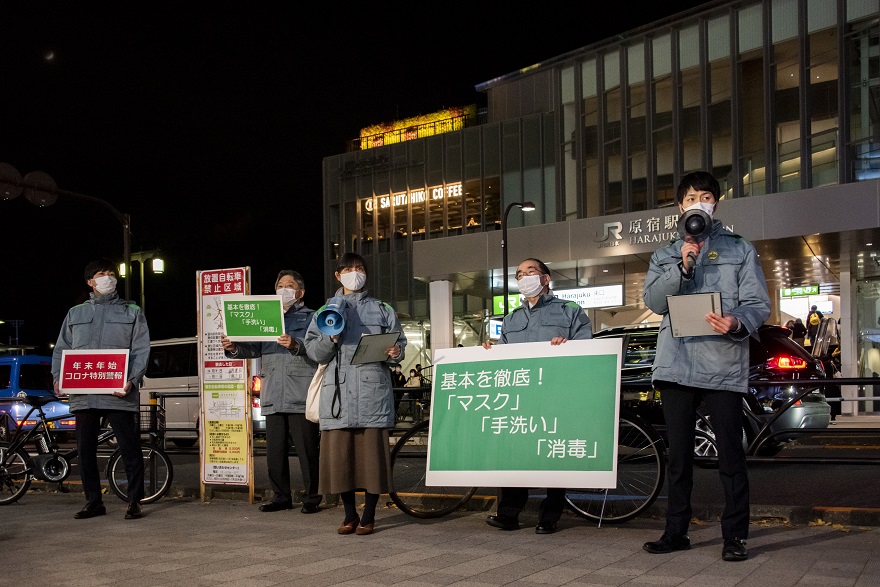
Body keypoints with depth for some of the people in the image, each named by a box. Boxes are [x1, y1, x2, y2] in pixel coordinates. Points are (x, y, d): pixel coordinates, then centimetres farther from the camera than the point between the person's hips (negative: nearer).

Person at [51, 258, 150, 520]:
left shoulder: (132, 312, 12)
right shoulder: (75, 313, 20)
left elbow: (141, 351, 2)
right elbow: (61, 350, 16)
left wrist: (132, 381, -14)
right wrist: (58, 378, -2)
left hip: (119, 394, -3)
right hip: (82, 393, 3)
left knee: (130, 448, -4)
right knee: (85, 449, 7)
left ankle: (134, 501, 3)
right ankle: (93, 501, 18)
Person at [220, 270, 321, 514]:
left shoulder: (311, 317, 7)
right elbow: (254, 349, 12)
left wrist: (296, 345, -29)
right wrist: (234, 348, -8)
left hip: (301, 396, -5)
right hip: (273, 397, 5)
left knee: (307, 450, -3)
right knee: (275, 451, 7)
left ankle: (312, 498, 5)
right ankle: (281, 496, 17)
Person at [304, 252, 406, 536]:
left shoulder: (382, 310, 16)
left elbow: (399, 343, 13)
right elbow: (314, 352, 8)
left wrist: (396, 353, -9)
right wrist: (331, 337, -11)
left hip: (373, 389, -1)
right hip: (338, 390, 1)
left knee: (372, 451, -4)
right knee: (339, 452, 1)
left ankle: (368, 517, 7)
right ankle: (349, 515, 15)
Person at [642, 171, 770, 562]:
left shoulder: (739, 249, 11)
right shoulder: (665, 256, 18)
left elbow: (758, 303, 2)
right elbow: (654, 301, 2)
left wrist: (738, 323, -20)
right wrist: (682, 267, -11)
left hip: (724, 364, -3)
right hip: (677, 364, 3)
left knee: (730, 453, -3)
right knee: (678, 453, 9)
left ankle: (735, 535, 4)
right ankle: (676, 531, 18)